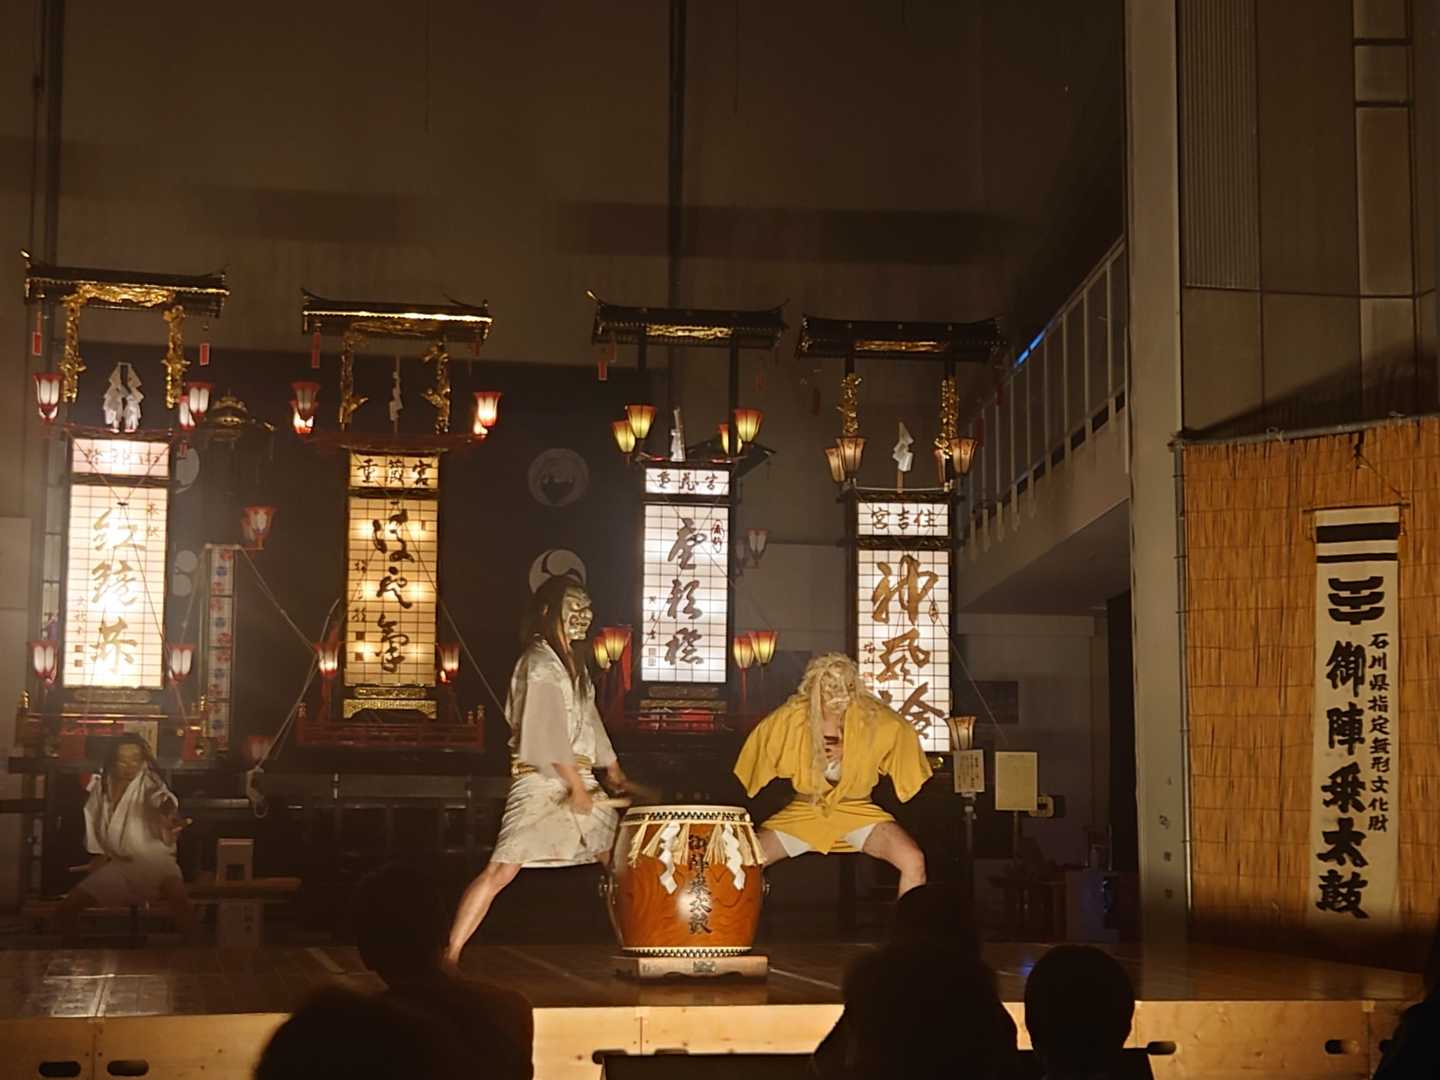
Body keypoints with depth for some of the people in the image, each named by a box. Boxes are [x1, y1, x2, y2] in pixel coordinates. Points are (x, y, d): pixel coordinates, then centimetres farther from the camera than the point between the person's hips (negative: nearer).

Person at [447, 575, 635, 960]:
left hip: (579, 779, 9)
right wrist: (576, 786, -17)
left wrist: (615, 774, 17)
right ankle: (451, 954, -12)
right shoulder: (539, 662, -10)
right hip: (542, 781, -9)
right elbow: (549, 730, -16)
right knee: (502, 869, -14)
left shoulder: (574, 665, 18)